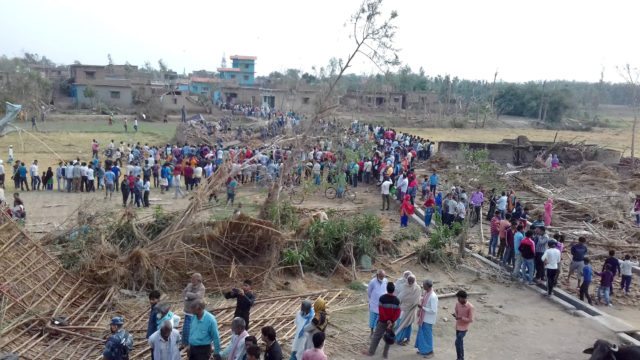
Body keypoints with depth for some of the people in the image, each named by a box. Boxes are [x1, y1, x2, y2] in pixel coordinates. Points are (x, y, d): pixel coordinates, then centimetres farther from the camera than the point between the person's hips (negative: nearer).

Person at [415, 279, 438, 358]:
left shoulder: (433, 296, -27)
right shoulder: (427, 293, 0)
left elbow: (433, 310, -27)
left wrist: (422, 307, -22)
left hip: (428, 320, -9)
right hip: (424, 318, 9)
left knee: (427, 335, 7)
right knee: (422, 333, 19)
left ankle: (430, 351, 24)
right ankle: (423, 349, 35)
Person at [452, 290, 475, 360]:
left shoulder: (470, 307, -23)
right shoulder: (457, 304, -5)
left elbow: (471, 320, -19)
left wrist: (461, 318, -27)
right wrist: (455, 314, -13)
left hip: (464, 328, -6)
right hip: (457, 326, 6)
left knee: (457, 342, -8)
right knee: (460, 342, 15)